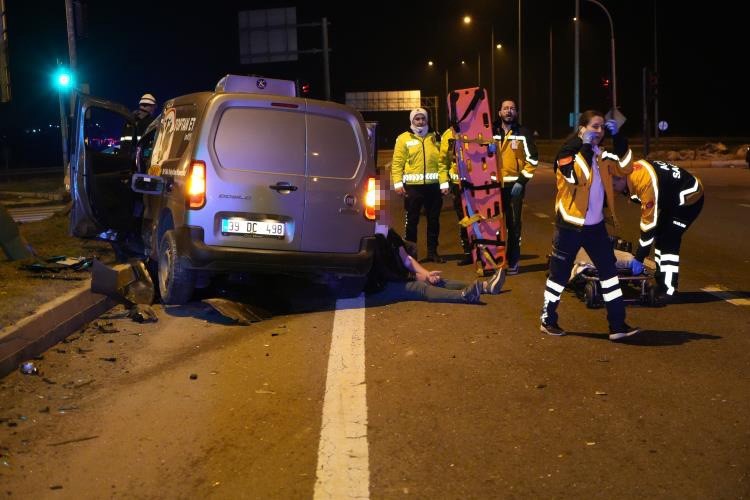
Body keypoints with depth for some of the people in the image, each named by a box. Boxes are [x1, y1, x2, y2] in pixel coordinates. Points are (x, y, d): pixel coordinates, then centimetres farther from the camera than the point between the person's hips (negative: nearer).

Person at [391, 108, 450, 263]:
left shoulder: (434, 138, 11)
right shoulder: (403, 139, 3)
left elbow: (442, 162, 7)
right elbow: (397, 163, -2)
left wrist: (444, 183, 0)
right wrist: (398, 183, -11)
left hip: (433, 186, 3)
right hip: (413, 186, -3)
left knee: (434, 220, 8)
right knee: (412, 220, 3)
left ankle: (432, 251, 18)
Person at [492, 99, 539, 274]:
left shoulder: (523, 133, -1)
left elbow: (532, 159, -3)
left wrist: (522, 180, -10)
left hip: (514, 184, -3)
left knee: (513, 223, 1)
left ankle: (513, 261, 9)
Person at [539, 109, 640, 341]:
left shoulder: (601, 154, 9)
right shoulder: (567, 154, -10)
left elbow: (624, 167, -1)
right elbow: (578, 176, -26)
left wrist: (617, 137, -7)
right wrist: (586, 147, -23)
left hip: (595, 225, 6)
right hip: (570, 225, -6)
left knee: (609, 270, 4)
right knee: (560, 274, 4)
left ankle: (617, 324, 9)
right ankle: (548, 320, 21)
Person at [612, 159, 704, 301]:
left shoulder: (645, 181, -34)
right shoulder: (631, 171, -10)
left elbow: (649, 223, -29)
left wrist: (639, 259, -23)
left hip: (690, 198, -9)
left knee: (669, 241, -14)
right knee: (659, 235, 11)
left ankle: (669, 290, -10)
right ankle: (661, 282, 21)